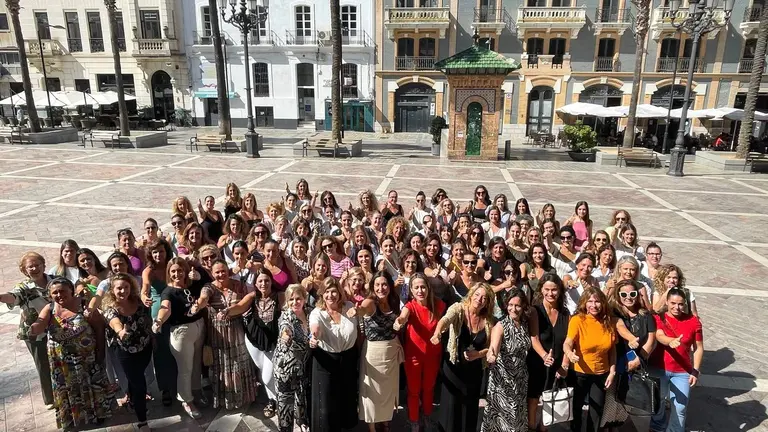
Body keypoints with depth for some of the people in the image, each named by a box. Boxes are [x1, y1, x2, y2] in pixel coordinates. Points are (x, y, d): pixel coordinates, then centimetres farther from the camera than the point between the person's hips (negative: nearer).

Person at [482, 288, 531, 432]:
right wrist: (491, 355, -54)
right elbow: (494, 347, -34)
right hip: (502, 378, -5)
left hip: (520, 378, 5)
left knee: (518, 416, 15)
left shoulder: (525, 323, -1)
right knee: (501, 416, 0)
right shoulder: (500, 326, -17)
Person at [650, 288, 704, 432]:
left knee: (679, 408, 3)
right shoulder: (658, 318, -5)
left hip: (682, 372, 0)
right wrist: (671, 341, -45)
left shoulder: (693, 321, -2)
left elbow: (699, 348, 2)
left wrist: (695, 371, -3)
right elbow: (659, 336, -23)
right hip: (659, 369, 0)